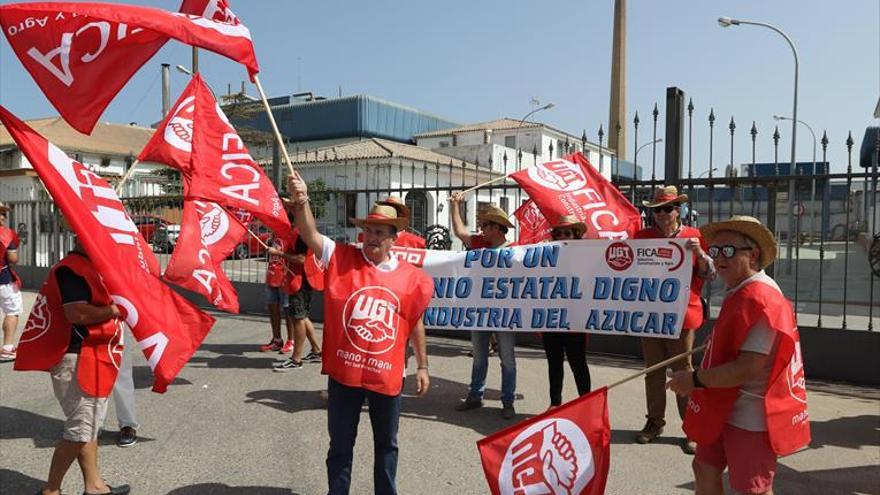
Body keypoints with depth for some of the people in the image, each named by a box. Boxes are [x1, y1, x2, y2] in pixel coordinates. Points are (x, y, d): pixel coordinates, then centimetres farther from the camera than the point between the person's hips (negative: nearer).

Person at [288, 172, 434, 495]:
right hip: (343, 372, -1)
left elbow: (415, 323, 9)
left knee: (386, 445, 19)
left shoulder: (410, 276, -1)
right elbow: (311, 235, -20)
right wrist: (301, 202, -38)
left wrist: (422, 366, 12)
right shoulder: (341, 258, -5)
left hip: (387, 375, 2)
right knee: (341, 444, 15)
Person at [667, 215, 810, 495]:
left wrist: (695, 380, -21)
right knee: (705, 468, 20)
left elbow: (749, 369, -28)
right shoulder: (739, 292, 6)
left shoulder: (759, 299, -25)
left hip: (751, 416, -10)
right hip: (725, 408, 10)